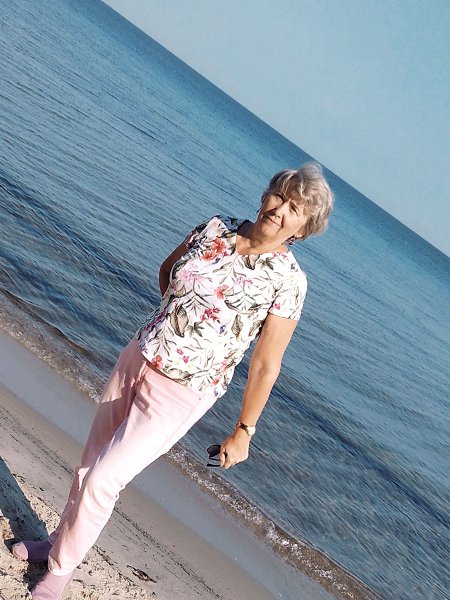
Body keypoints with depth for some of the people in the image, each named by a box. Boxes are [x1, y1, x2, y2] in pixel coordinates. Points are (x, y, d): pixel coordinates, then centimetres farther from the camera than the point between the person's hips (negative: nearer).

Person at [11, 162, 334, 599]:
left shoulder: (288, 280, -18)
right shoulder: (216, 228, -4)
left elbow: (266, 365, -12)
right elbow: (167, 269, 17)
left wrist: (243, 432, -6)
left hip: (182, 394, -5)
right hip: (137, 358, 5)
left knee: (102, 479, -2)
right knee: (92, 460, 19)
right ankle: (62, 541, 44)